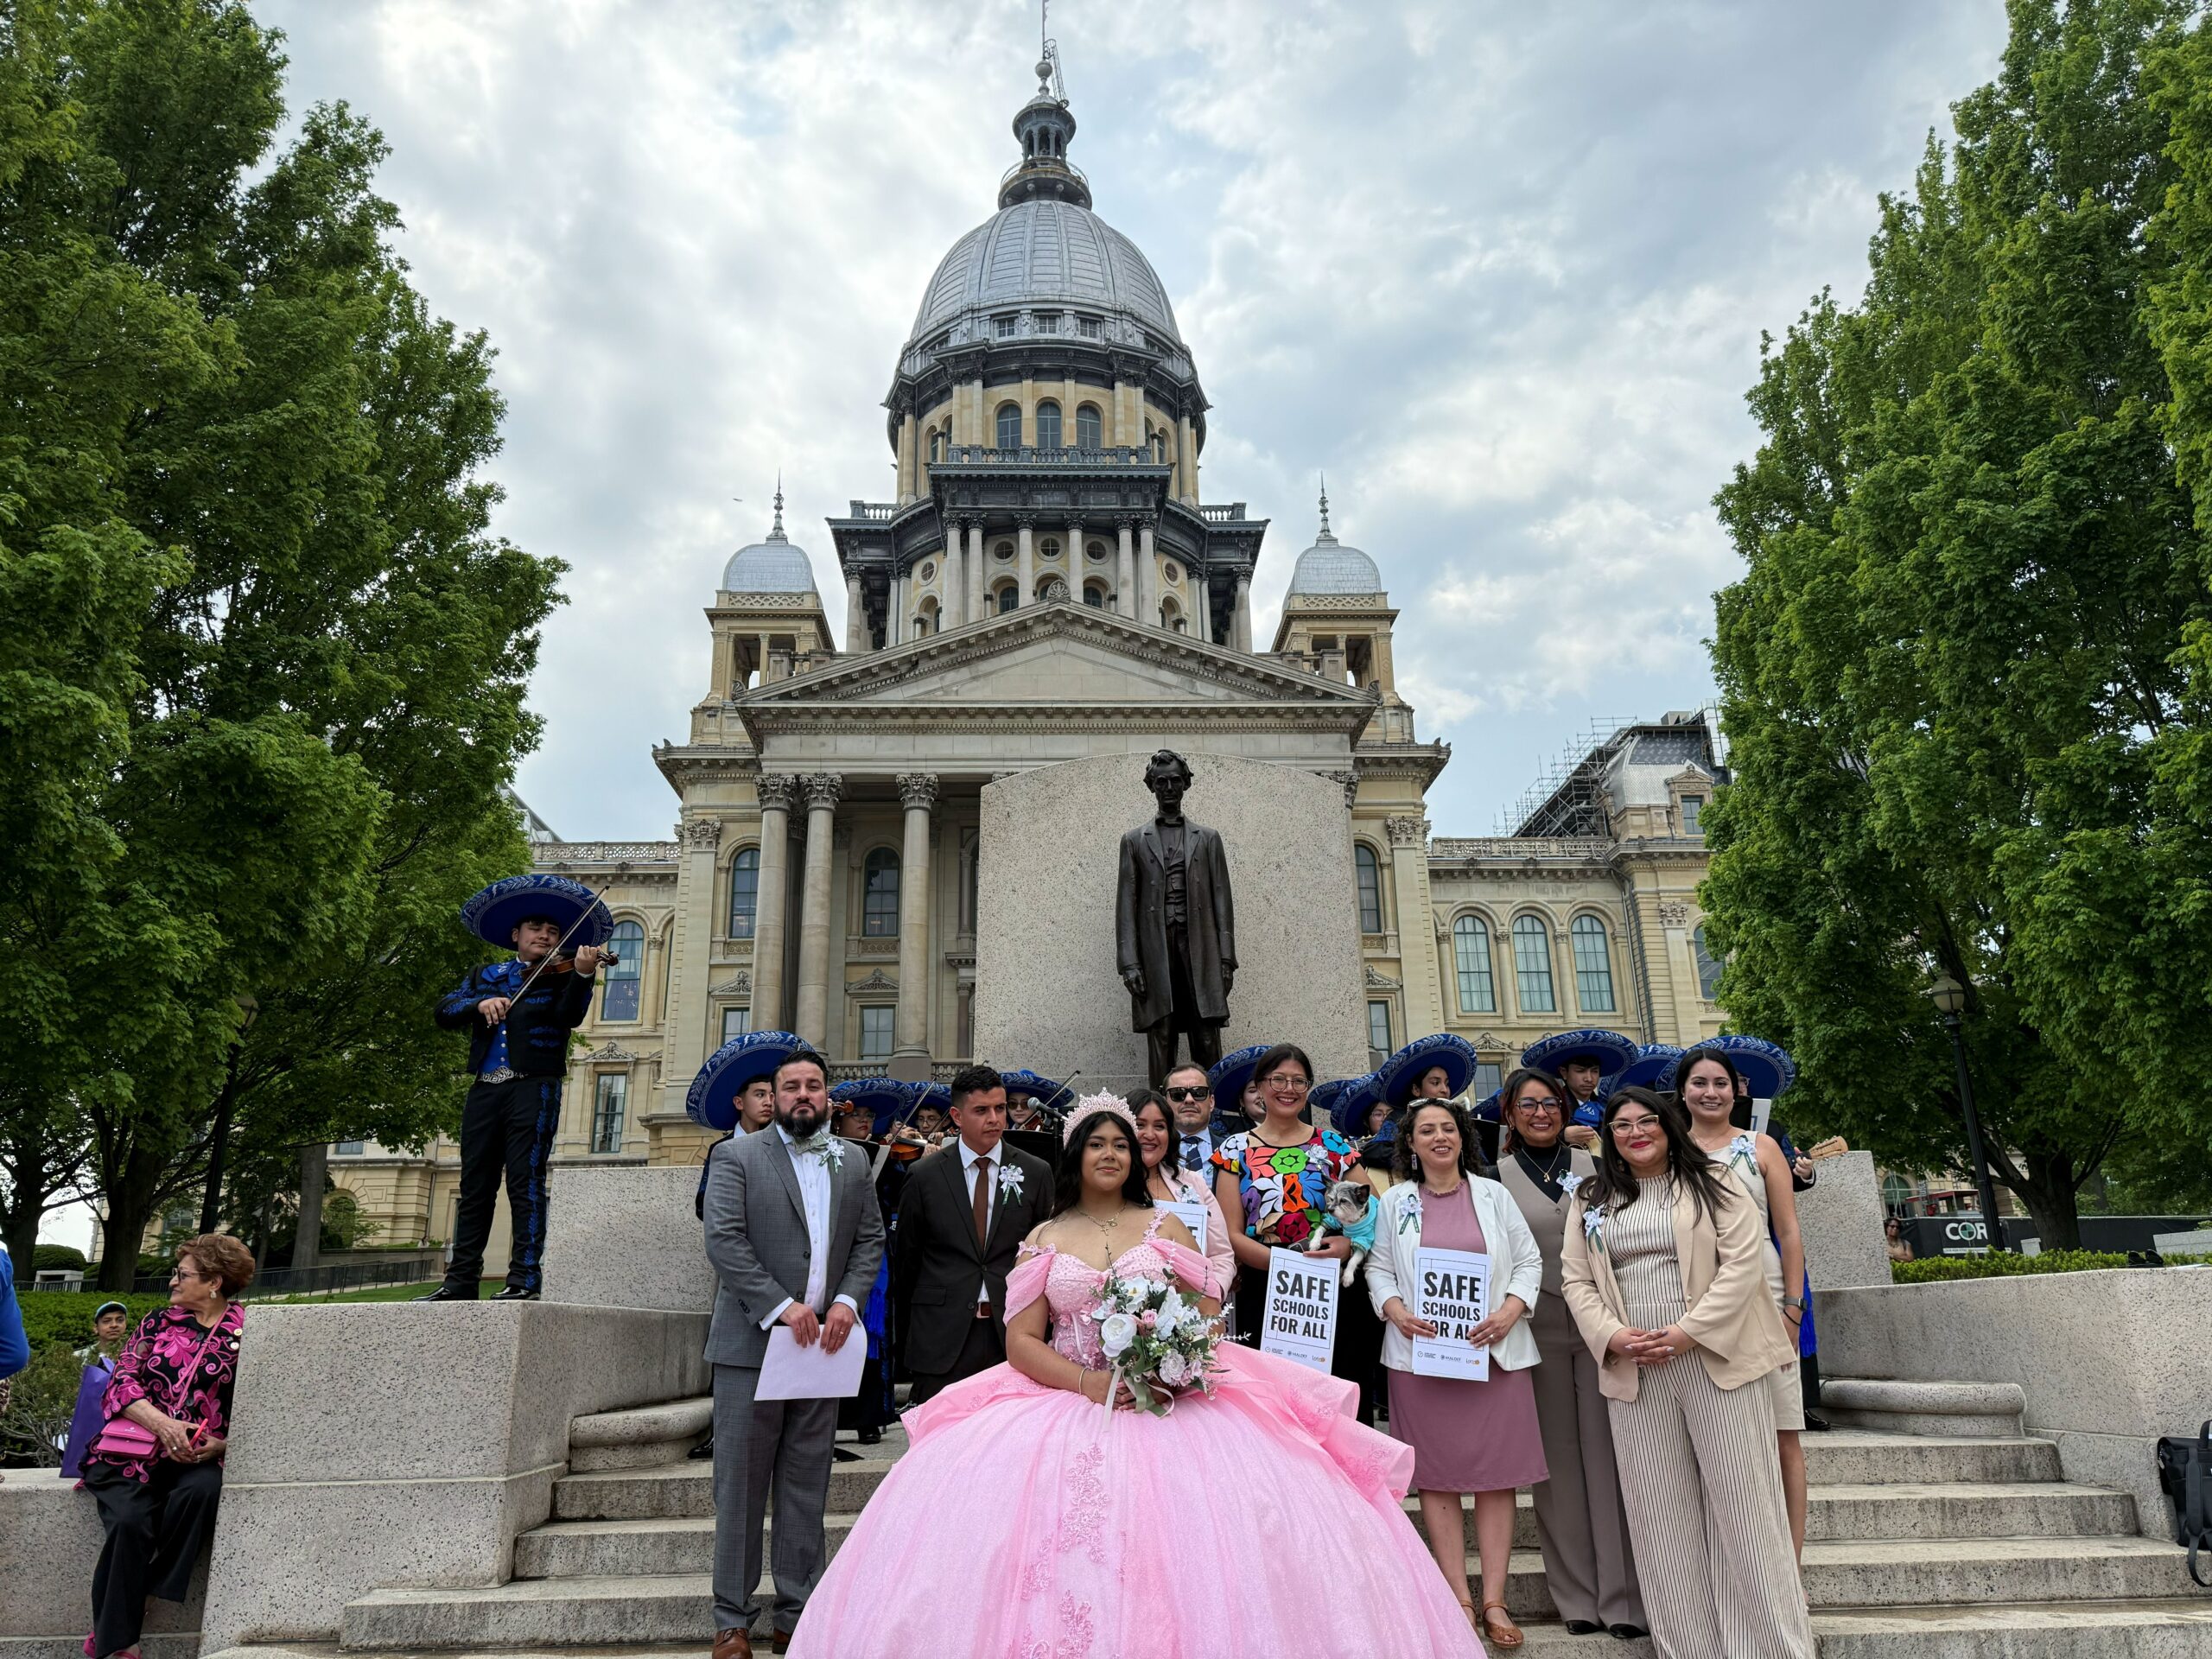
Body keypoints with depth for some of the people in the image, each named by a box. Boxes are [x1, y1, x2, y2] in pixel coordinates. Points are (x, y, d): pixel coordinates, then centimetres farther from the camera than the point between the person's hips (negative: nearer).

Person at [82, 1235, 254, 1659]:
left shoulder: (245, 1333, 3)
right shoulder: (160, 1321, 12)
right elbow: (122, 1381, 4)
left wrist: (223, 1444, -15)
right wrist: (162, 1423, -14)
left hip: (197, 1458, -2)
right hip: (131, 1451, 2)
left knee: (203, 1490, -33)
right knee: (130, 1521, -26)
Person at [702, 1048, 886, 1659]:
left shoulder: (854, 1162, 11)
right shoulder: (737, 1156, -3)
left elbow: (870, 1240, 10)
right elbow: (722, 1240, -12)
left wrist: (847, 1300, -7)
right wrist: (782, 1306, -18)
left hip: (824, 1341, 4)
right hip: (752, 1342, -4)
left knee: (807, 1485, 10)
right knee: (740, 1486, 4)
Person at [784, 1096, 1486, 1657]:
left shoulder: (1165, 1227, 11)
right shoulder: (1044, 1240, 10)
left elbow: (1209, 1318, 7)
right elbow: (1021, 1342, 2)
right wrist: (1087, 1383, -14)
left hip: (1170, 1405, 0)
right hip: (1063, 1407, 0)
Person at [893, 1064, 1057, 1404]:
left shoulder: (1036, 1173, 4)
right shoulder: (924, 1176, 3)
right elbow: (905, 1260, 9)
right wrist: (906, 1333, 12)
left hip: (1012, 1333, 1)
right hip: (942, 1336, 0)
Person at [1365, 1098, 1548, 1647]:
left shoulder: (1493, 1194, 7)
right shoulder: (1396, 1201, 7)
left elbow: (1528, 1261, 7)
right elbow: (1379, 1268, 8)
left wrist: (1511, 1311, -8)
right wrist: (1396, 1311, -9)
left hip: (1494, 1351, 0)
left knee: (1496, 1473, 1)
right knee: (1436, 1476, 2)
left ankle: (1494, 1601, 9)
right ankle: (1460, 1600, 11)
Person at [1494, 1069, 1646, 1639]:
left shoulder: (1591, 1166, 8)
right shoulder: (1496, 1176, 3)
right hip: (1536, 1330, -1)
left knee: (1606, 1454, 1)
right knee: (1558, 1458, 5)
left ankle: (1621, 1596, 9)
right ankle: (1577, 1596, 15)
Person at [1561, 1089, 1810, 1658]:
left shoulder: (1712, 1185, 2)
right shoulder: (1589, 1200, 11)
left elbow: (1743, 1262, -8)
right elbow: (1576, 1279, 8)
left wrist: (1688, 1332, -15)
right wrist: (1613, 1336, -9)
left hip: (1717, 1360, -3)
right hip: (1634, 1370, 3)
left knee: (1741, 1501, 1)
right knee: (1660, 1510, 6)